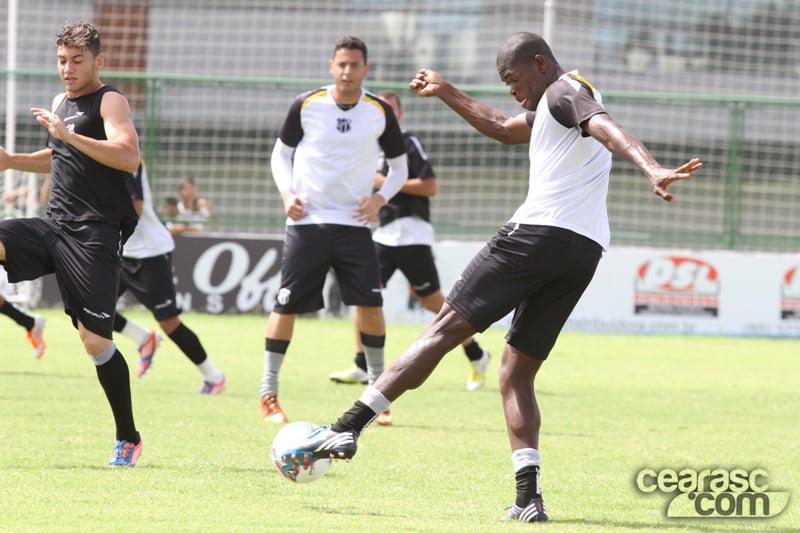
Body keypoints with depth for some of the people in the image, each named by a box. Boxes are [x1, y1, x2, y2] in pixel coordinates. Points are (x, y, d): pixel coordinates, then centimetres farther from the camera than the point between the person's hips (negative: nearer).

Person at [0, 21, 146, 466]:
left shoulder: (110, 101, -7)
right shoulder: (61, 104, 18)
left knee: (95, 339, -10)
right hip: (55, 225, 8)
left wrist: (69, 135, -27)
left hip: (94, 236, -8)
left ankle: (129, 438, 3)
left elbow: (129, 157, -24)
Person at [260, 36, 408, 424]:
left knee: (370, 304, -9)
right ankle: (268, 394, 8)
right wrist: (287, 193, -7)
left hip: (354, 223, 1)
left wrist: (380, 198, -6)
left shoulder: (380, 113, 1)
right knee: (286, 305, -2)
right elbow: (281, 153, 10)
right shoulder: (306, 105, -2)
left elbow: (399, 167, 12)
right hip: (307, 221, -1)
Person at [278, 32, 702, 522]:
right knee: (517, 373, 10)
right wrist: (446, 93, 53)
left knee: (444, 329, -8)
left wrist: (651, 169, -38)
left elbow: (607, 128, -21)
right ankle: (529, 499, -6)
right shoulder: (555, 107, 31)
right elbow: (502, 128, 48)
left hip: (539, 233, -9)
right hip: (585, 252, 9)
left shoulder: (565, 90, 0)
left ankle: (346, 429, -11)